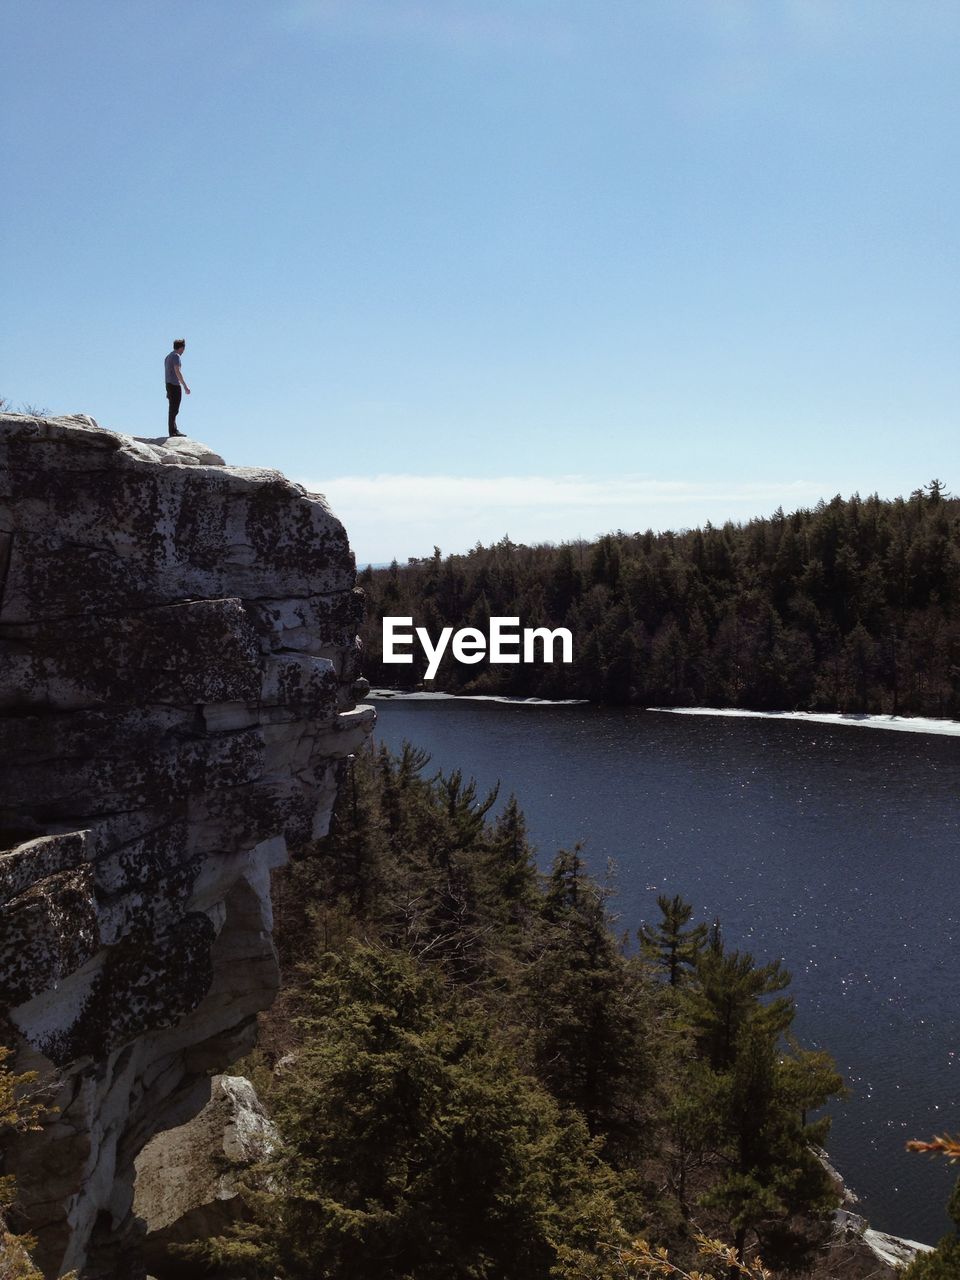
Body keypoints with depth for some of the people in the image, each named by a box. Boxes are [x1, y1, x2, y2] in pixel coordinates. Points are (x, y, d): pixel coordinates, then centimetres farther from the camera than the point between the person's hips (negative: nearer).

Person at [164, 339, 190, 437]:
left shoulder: (168, 357, 19)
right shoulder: (176, 356, -10)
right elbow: (177, 372, -21)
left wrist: (168, 390, 26)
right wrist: (185, 386, -23)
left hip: (169, 385, 10)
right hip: (175, 385, -10)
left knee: (172, 409, 13)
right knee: (174, 409, -10)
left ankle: (173, 430, 18)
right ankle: (172, 431, -12)